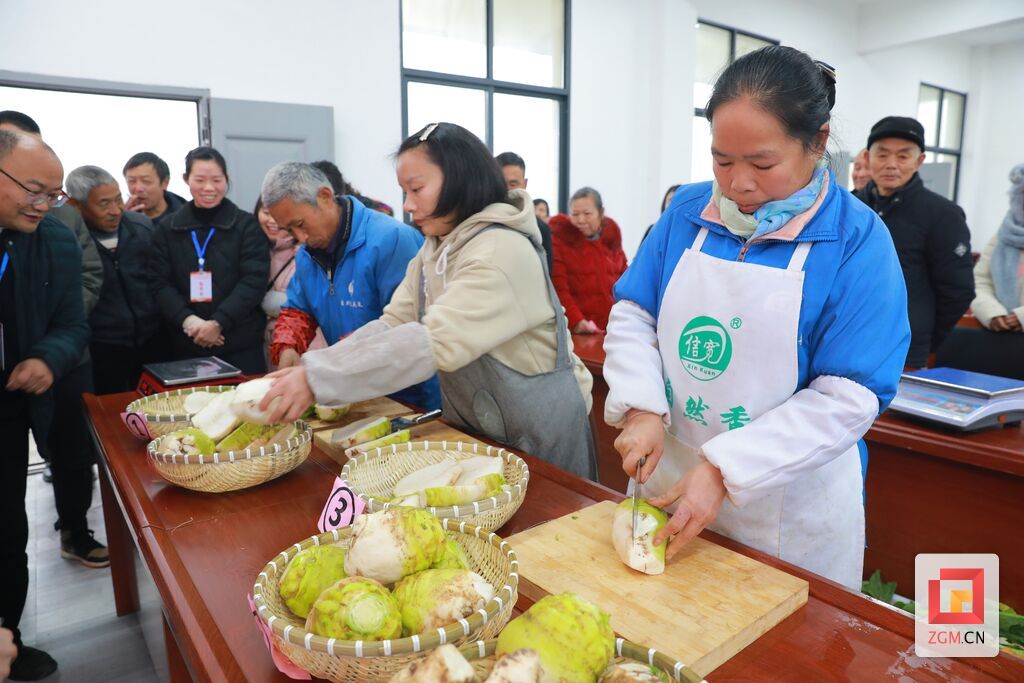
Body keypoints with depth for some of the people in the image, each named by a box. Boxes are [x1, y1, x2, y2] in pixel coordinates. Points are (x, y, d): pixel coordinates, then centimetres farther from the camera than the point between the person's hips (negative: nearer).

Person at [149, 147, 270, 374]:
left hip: (241, 345, -2)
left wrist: (218, 323, -15)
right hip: (185, 345, 2)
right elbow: (160, 284, 4)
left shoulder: (247, 225, 2)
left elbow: (254, 281, -6)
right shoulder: (167, 228, 9)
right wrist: (187, 320, -14)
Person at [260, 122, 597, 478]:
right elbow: (392, 324, -5)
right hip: (472, 428, 7)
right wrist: (310, 369, -18)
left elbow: (436, 341, -33)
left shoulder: (502, 250, -24)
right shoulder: (433, 250, 4)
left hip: (540, 434, -7)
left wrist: (319, 379, -33)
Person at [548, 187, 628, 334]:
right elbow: (557, 287, -13)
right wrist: (575, 320, -25)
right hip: (576, 330, -4)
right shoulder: (559, 237, -5)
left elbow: (622, 272, 20)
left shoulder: (611, 233, 9)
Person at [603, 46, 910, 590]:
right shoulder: (687, 211, -3)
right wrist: (642, 408, -15)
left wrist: (723, 468, -25)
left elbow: (847, 399, -18)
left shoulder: (857, 241, -14)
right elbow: (633, 313, 1)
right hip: (672, 475, 4)